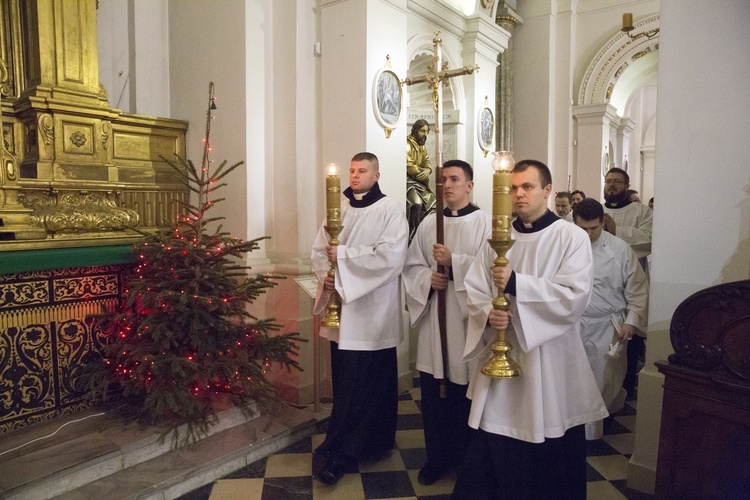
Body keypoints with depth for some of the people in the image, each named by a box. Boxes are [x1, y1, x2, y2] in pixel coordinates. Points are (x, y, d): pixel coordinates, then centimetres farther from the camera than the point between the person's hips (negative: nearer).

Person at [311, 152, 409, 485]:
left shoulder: (391, 210, -5)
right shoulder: (338, 208, 11)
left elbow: (390, 257, -18)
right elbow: (319, 250, 11)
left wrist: (343, 254, -16)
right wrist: (324, 275, -9)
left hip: (372, 311, -5)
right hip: (341, 309, 5)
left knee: (361, 386, 0)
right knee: (344, 381, 11)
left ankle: (341, 454, 13)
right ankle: (362, 443, 30)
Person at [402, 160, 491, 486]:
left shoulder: (484, 223, -3)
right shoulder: (428, 223, 10)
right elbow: (411, 266, 10)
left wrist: (454, 262, -18)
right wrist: (428, 278, -9)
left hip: (467, 316, -4)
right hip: (433, 315, 4)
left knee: (464, 394, 5)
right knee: (432, 392, 9)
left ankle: (466, 460, 26)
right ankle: (437, 458, 27)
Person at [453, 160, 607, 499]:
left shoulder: (571, 237, -5)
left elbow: (575, 296, -16)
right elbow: (474, 289, 6)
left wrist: (516, 284, -23)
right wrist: (487, 313, -15)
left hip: (549, 364, -3)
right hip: (499, 356, 3)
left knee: (550, 456, 10)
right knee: (491, 452, 11)